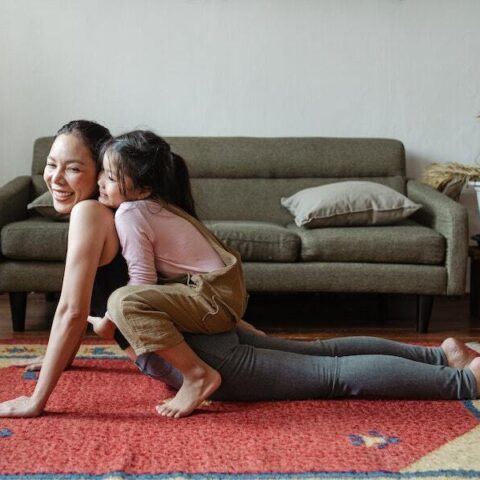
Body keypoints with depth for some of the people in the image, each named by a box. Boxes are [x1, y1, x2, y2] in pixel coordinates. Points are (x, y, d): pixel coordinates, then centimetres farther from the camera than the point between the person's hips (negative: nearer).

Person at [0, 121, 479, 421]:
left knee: (335, 373, -2)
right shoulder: (104, 214, 10)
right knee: (321, 351, 18)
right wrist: (58, 358, 28)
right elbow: (94, 310, 23)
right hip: (199, 328, 8)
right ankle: (440, 354, 28)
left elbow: (72, 311, -24)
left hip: (197, 352, -8)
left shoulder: (89, 214, -18)